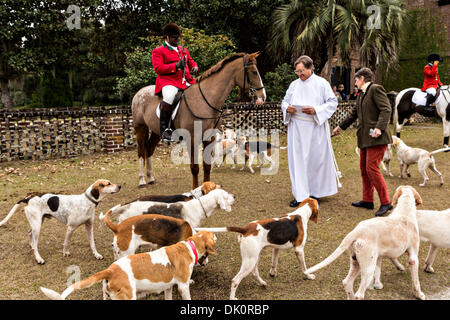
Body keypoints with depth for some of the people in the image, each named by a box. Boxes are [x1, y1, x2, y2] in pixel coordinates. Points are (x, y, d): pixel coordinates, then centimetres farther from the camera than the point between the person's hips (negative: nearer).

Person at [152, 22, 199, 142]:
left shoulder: (184, 50, 26)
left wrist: (195, 68, 5)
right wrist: (176, 66, -18)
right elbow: (158, 68, -7)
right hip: (168, 82, -7)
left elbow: (191, 62, 32)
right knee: (169, 96, -38)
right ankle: (164, 129, -31)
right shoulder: (158, 51, 6)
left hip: (186, 82, 7)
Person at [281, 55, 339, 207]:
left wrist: (316, 110, -17)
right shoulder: (294, 84, 11)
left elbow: (333, 102, -2)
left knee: (316, 158, 3)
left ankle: (316, 191, 20)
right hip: (297, 129, 3)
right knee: (297, 159, -1)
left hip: (315, 128, -3)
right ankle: (301, 195, 4)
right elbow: (284, 101, 18)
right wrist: (287, 108, -6)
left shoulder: (322, 83, 0)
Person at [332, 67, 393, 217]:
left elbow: (386, 109, -17)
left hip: (376, 137, -10)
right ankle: (367, 200, 21)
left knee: (372, 168, -13)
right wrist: (340, 127, 36)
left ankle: (385, 202, -5)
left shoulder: (376, 89, -7)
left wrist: (379, 127, -26)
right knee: (364, 169, 12)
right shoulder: (361, 95, 20)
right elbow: (354, 114, 31)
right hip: (365, 138, 10)